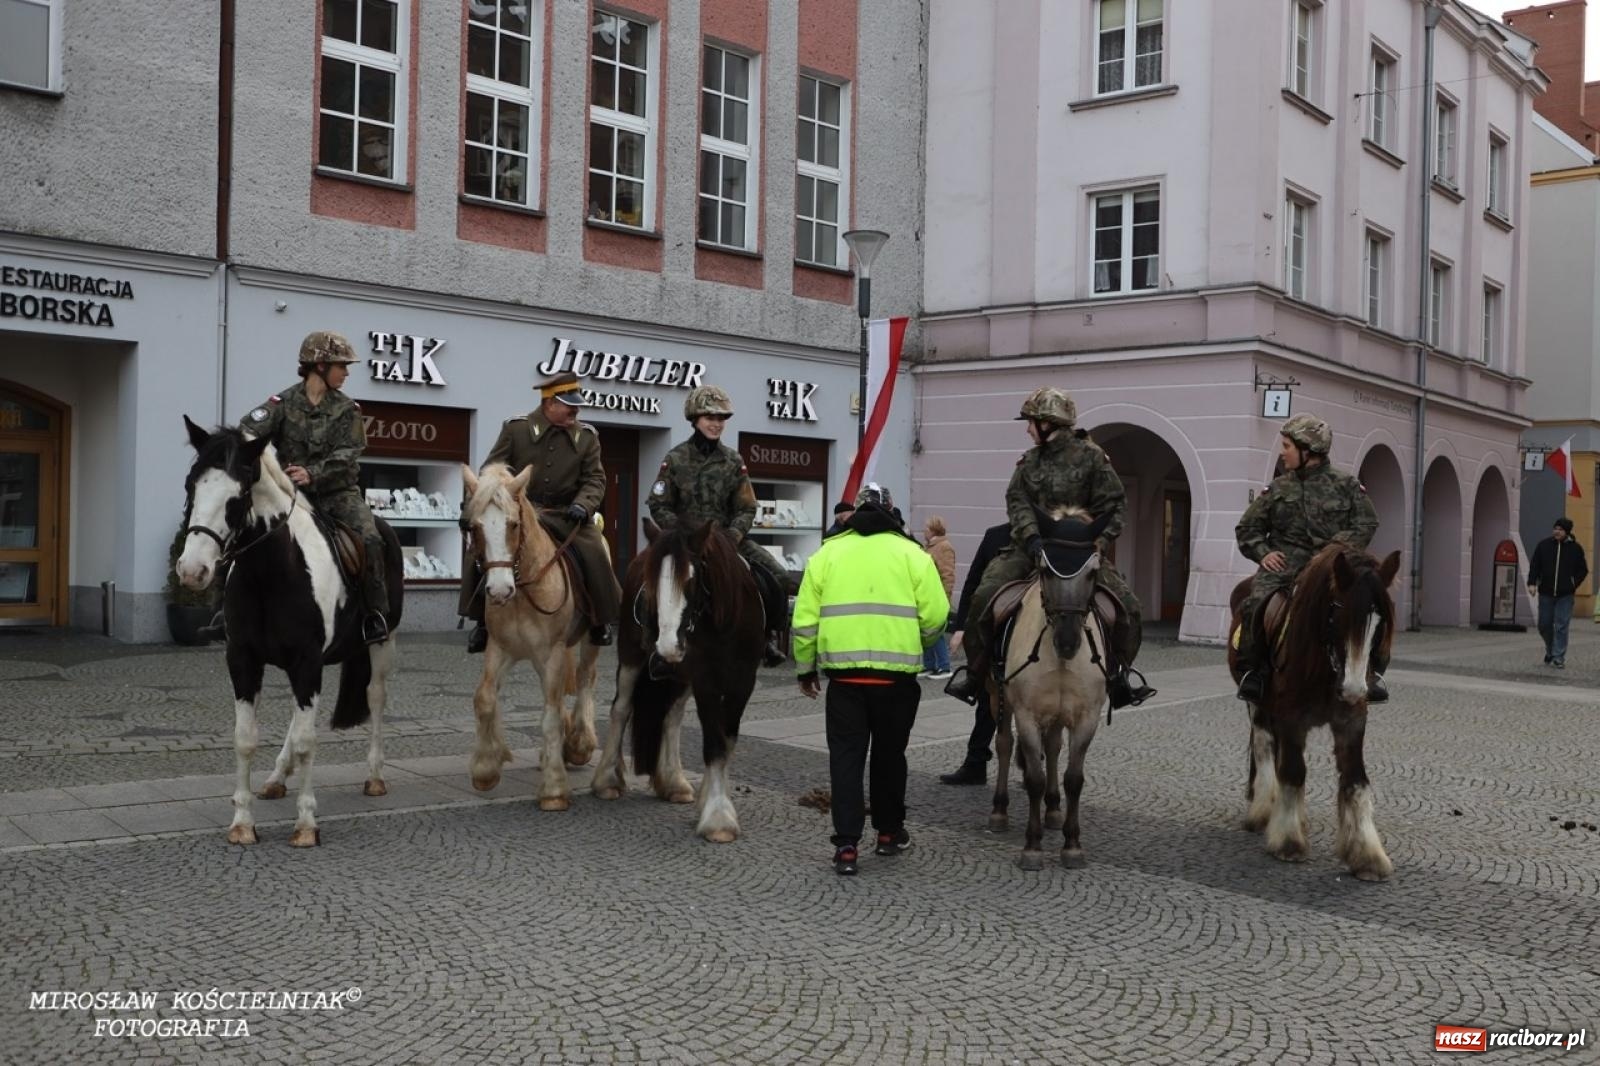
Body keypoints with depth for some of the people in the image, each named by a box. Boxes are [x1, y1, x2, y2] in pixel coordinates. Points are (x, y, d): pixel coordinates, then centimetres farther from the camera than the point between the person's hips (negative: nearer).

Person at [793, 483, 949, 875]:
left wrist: (805, 667, 16)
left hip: (843, 672, 0)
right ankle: (889, 832, 29)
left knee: (846, 756, 7)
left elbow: (805, 619, 5)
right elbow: (935, 616, -2)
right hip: (896, 673, 0)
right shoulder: (912, 554, 4)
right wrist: (917, 644, 18)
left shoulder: (827, 553, 7)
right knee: (889, 754, 16)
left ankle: (846, 844, 2)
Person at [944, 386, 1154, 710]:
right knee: (985, 595, -19)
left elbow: (1114, 506, 0)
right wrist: (1032, 537, -21)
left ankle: (1117, 675, 7)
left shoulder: (1091, 457, -1)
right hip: (1032, 548, 2)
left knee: (1127, 605, -15)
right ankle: (973, 672, -5)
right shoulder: (1029, 461, 9)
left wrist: (1098, 542, -14)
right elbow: (1017, 502, -2)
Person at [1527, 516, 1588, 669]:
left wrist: (1574, 585, -2)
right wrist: (1532, 583, -7)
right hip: (1546, 593, 2)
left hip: (1565, 595, -2)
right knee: (1544, 625, 8)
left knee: (1561, 626, -7)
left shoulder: (1575, 548, 0)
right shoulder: (1544, 545, 1)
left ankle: (1559, 658, -3)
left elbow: (1583, 570, 9)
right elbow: (1534, 565, 4)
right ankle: (1550, 650, 32)